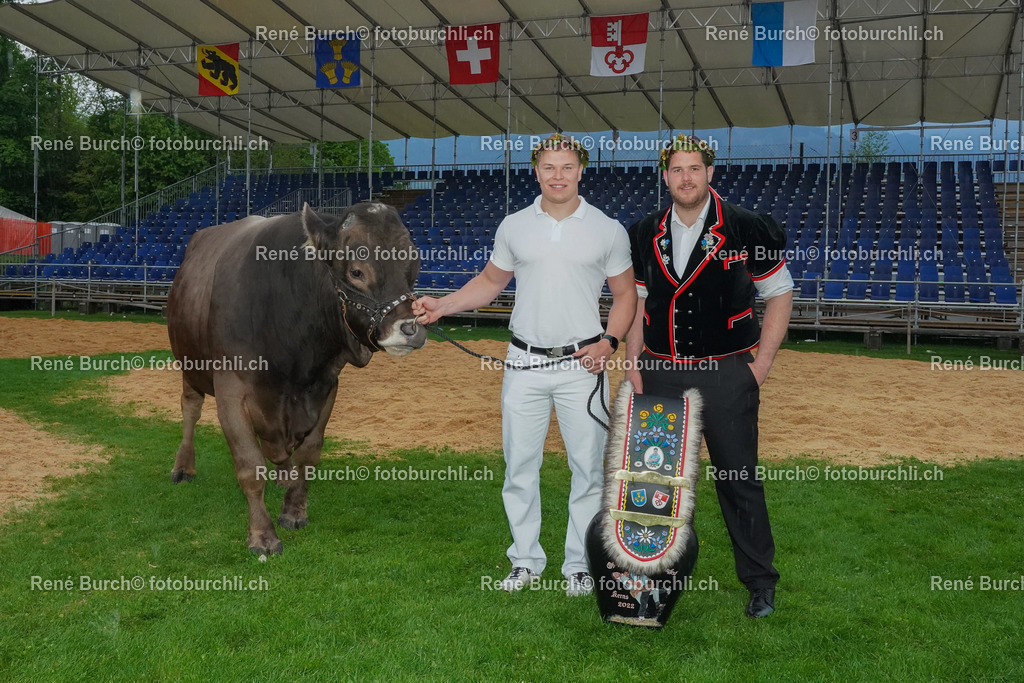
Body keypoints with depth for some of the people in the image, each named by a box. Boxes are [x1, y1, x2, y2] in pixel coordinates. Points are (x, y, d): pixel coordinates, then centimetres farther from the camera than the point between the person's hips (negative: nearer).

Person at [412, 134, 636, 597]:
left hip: (582, 366, -1)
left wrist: (609, 341, -8)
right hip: (525, 363, 2)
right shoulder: (514, 227, 7)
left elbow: (625, 295, 8)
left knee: (588, 467, 3)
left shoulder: (608, 230, 2)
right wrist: (440, 306, 4)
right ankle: (526, 560, 21)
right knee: (519, 465, 6)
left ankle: (579, 565, 18)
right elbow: (490, 282, 17)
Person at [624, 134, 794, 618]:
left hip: (726, 374, -3)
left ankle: (760, 583, 17)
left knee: (740, 481, 2)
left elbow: (780, 294, 1)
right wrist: (632, 364, 5)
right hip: (661, 374, 4)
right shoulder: (644, 234, 6)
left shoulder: (747, 228, -4)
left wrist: (761, 364, -5)